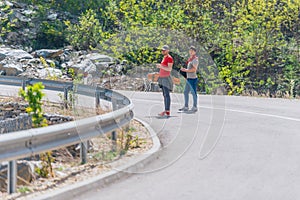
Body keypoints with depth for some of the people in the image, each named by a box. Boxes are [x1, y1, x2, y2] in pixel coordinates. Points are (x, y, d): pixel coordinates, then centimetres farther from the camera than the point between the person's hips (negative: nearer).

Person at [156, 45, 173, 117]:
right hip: (162, 78, 10)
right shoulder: (164, 58, 18)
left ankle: (168, 112, -14)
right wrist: (160, 67, 14)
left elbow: (169, 69, -21)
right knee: (164, 95, 9)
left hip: (166, 78, -10)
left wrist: (161, 66, -22)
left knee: (167, 95, -12)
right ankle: (165, 111, 11)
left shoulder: (169, 58, -12)